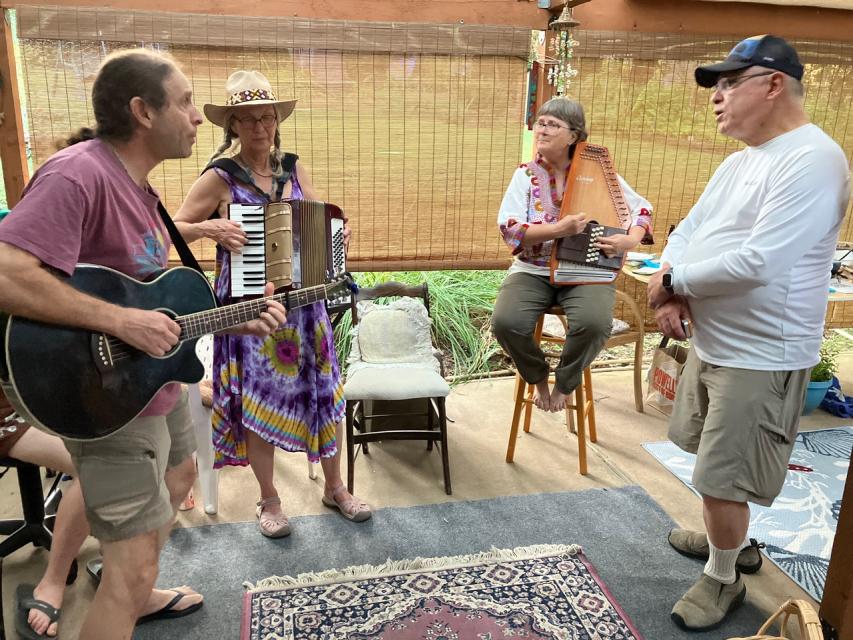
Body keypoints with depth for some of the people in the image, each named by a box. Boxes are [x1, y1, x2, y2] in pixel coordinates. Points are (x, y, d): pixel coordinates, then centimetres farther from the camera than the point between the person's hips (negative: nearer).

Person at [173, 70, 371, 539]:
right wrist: (209, 228, -22)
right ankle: (269, 500, 26)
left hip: (302, 303, 4)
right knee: (258, 402, 5)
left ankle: (335, 487, 29)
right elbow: (173, 230, -5)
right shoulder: (219, 178, -6)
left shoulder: (294, 171, 6)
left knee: (323, 393, 9)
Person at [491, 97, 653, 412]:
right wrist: (559, 229, -23)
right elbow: (509, 229, -9)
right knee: (506, 322, -28)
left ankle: (565, 383, 1)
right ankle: (538, 376, 7)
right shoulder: (526, 173, 2)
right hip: (533, 270, 1)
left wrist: (631, 240, -16)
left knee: (595, 324, -33)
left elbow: (642, 209, 5)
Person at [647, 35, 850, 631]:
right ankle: (732, 541, 46)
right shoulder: (739, 160, 10)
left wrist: (673, 279, -16)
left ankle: (723, 579, 26)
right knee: (712, 461, 23)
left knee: (722, 477, 3)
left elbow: (756, 263, -29)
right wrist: (670, 292, -10)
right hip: (712, 341, 9)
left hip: (759, 356, -9)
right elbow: (687, 231, 10)